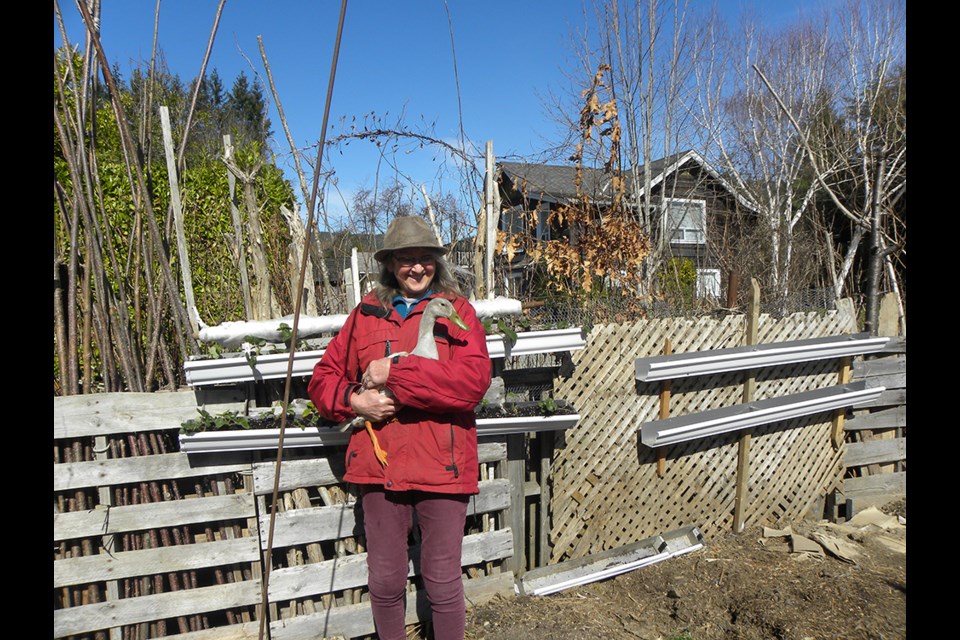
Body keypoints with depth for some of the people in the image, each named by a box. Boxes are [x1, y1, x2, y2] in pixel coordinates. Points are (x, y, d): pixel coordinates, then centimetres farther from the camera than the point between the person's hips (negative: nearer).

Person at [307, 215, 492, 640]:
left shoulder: (456, 310, -2)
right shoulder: (367, 313, 7)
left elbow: (474, 380, -17)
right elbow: (323, 377, 10)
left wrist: (394, 373, -18)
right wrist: (353, 400, -11)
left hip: (441, 464, -3)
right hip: (380, 462, 3)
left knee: (443, 581, 11)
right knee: (384, 580, 17)